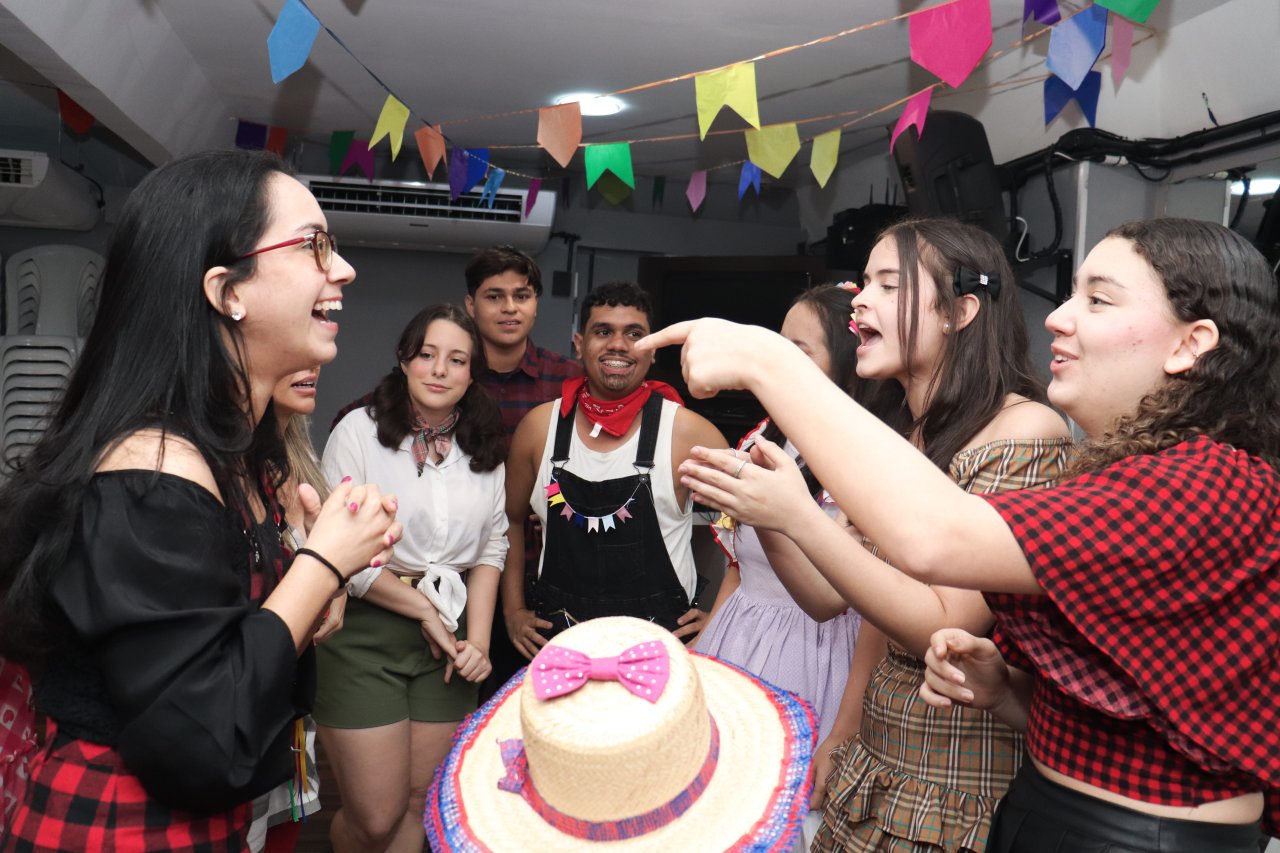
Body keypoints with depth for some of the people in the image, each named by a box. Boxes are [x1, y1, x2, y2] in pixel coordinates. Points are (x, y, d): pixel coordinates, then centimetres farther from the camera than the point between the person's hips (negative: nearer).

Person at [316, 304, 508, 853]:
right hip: (365, 633, -4)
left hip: (449, 637, 4)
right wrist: (425, 610, -8)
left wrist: (478, 637, -3)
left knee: (417, 803, 12)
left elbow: (492, 546, 9)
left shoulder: (483, 447, 5)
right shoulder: (360, 430, -8)